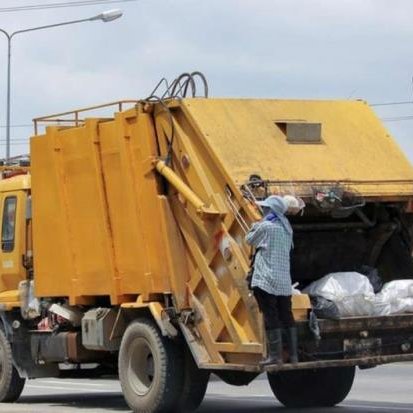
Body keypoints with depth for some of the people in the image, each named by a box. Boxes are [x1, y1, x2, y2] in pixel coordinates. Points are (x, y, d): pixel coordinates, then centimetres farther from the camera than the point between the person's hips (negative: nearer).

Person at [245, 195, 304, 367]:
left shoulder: (265, 226, -9)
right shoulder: (286, 227, 11)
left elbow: (250, 240, 5)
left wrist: (255, 226, 24)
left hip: (266, 280, -7)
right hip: (284, 281, 7)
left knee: (271, 317, -6)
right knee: (286, 316, 10)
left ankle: (275, 355, -8)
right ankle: (293, 354, 12)